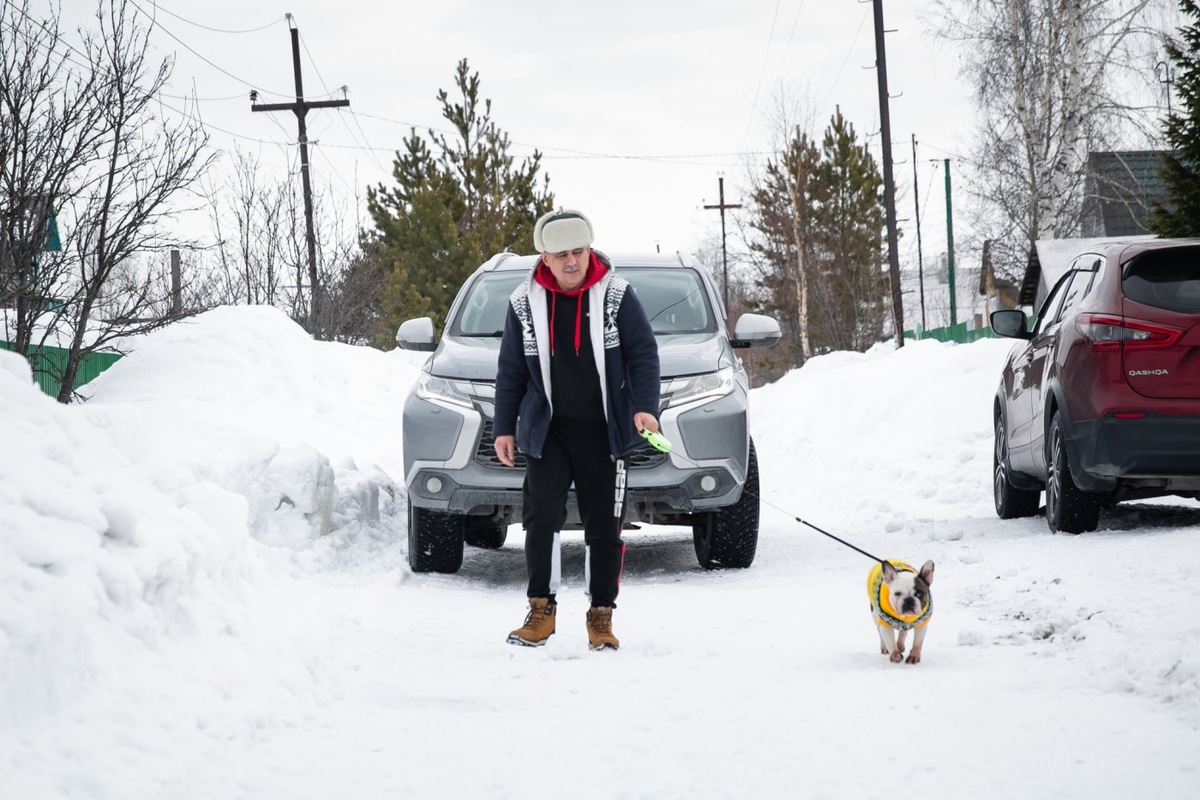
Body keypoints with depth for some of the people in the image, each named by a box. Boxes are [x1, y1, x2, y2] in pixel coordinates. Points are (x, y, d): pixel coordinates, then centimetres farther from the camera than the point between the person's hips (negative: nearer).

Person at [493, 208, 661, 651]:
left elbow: (643, 354, -2)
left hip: (604, 431, -1)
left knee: (604, 525, 3)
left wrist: (644, 406, -15)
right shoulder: (525, 302, 1)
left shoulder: (615, 295, -4)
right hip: (548, 430, 1)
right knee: (541, 515, -12)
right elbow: (511, 370, 9)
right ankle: (541, 610, -4)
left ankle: (601, 616, 12)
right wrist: (504, 426, 9)